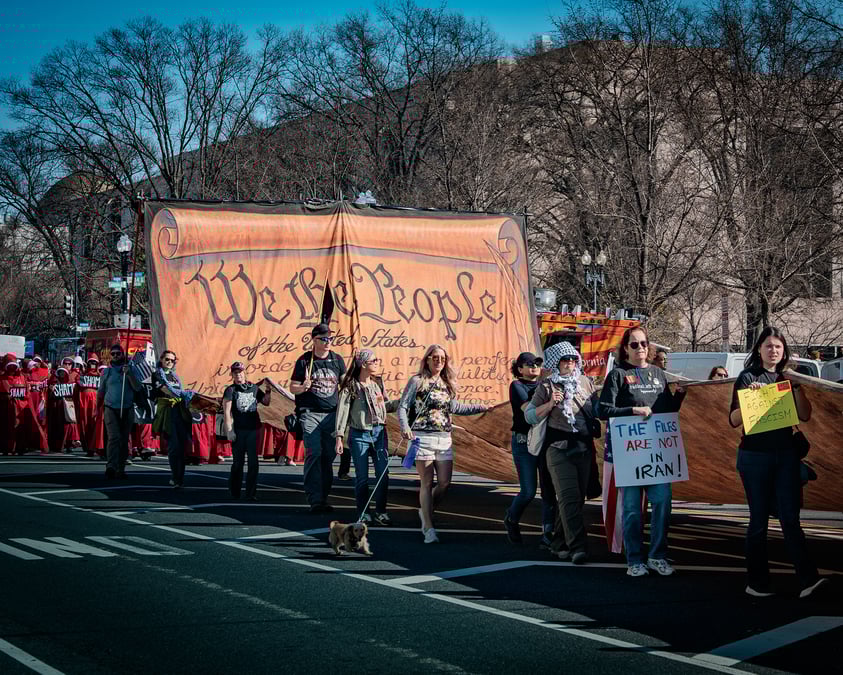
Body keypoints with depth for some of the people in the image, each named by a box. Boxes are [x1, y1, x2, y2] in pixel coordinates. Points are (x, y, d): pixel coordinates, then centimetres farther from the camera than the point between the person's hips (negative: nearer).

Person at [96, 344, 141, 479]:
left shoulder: (130, 370, 9)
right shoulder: (107, 372, 9)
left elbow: (137, 388, -2)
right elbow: (100, 391, 17)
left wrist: (129, 374, -12)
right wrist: (97, 408, 18)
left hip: (127, 410, 2)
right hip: (111, 409, -2)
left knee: (124, 440, 5)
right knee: (113, 437, -18)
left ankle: (121, 469, 12)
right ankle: (110, 467, -28)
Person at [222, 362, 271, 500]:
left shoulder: (254, 388, 14)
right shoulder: (230, 390, 4)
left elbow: (265, 402, 25)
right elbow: (227, 411, -4)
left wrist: (268, 392, 6)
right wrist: (229, 430, -13)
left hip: (252, 429, 3)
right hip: (238, 430, -3)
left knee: (253, 462, -1)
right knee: (238, 462, 2)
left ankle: (251, 492, 4)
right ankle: (234, 492, 15)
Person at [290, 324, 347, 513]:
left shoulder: (337, 360, 10)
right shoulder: (304, 361, 2)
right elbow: (293, 387, 6)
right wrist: (303, 387, -15)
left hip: (332, 414, 3)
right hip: (310, 414, -3)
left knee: (329, 455, 2)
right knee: (314, 453, -14)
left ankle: (323, 497, 11)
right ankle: (315, 500, -15)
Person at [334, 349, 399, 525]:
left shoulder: (378, 382, 8)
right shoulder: (351, 386, -6)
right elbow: (342, 411, -7)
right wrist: (339, 437, -11)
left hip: (379, 432, 4)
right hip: (359, 435, -4)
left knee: (383, 474, 1)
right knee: (362, 477, 3)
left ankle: (381, 512, 13)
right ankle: (362, 513, 16)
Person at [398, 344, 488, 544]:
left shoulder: (446, 384, 15)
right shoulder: (417, 381, -1)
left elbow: (454, 407, 26)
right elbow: (402, 407, -2)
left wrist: (479, 407, 23)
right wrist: (405, 428, -19)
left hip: (444, 439, 5)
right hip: (423, 437, -5)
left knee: (445, 483, 2)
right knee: (427, 483, -4)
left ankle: (426, 512, 27)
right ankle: (429, 529, 1)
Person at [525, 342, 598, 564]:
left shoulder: (586, 382, 12)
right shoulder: (547, 386, 1)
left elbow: (597, 409, 23)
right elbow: (530, 416, 1)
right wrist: (550, 404, -12)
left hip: (584, 447, 5)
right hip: (559, 448, -4)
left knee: (579, 498, 6)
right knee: (569, 497, -15)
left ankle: (565, 543, 18)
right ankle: (578, 546, -19)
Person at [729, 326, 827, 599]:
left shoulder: (786, 378, 11)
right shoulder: (748, 377, 0)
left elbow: (805, 416, 3)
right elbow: (734, 420, -6)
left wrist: (796, 387, -8)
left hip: (786, 456, 3)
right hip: (755, 456, -3)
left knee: (790, 518, -4)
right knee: (759, 520, 3)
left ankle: (808, 578, -12)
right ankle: (757, 582, 10)